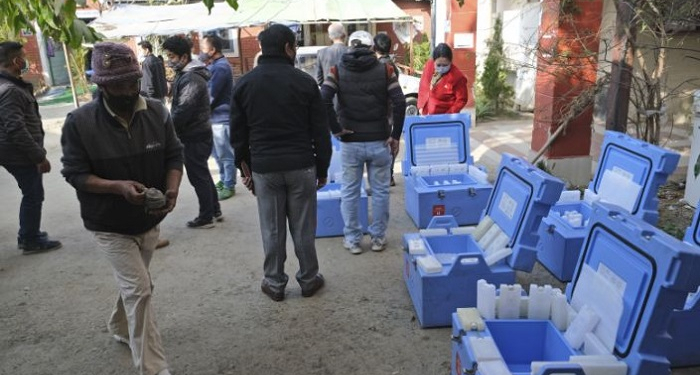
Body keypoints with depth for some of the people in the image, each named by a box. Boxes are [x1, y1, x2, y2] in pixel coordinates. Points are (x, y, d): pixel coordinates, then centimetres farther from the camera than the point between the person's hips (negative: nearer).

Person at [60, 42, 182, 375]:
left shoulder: (157, 112, -9)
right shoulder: (79, 122, -17)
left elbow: (174, 156, -3)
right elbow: (75, 173, -13)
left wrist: (172, 189, -22)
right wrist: (118, 187, -30)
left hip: (149, 220, 5)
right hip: (109, 225, -4)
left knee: (132, 285, 24)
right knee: (139, 290, -9)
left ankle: (120, 328, 53)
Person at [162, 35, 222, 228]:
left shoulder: (191, 79, -21)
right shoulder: (184, 74, 11)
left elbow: (182, 111, -26)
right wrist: (170, 125, 8)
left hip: (194, 136, -10)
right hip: (197, 134, 10)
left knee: (198, 176, 1)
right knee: (203, 173, 18)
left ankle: (206, 218, 12)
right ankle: (215, 210, 30)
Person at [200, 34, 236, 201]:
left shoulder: (220, 67, -19)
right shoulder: (214, 65, 14)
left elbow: (210, 94, -20)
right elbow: (207, 88, 17)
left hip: (221, 117, -10)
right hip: (214, 116, 10)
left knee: (225, 154, 0)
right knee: (217, 153, 19)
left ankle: (229, 186, 10)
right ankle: (223, 180, 32)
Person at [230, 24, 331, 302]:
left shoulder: (244, 84, 3)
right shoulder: (304, 81, -4)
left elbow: (237, 133, 7)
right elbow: (320, 131, -1)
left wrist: (244, 168, 15)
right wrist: (323, 168, 8)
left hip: (264, 167, 2)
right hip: (301, 166, -1)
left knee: (272, 230, 10)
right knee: (303, 228, 9)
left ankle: (274, 283, 21)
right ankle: (308, 279, 23)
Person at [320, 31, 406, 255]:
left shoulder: (337, 71, 1)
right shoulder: (384, 70, 0)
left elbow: (323, 101, -14)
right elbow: (399, 103, -9)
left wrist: (336, 129, -6)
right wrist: (395, 136, -3)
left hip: (350, 143, 0)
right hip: (379, 142, 0)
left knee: (350, 192, 11)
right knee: (380, 191, 12)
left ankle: (352, 240, 20)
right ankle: (378, 238, 21)